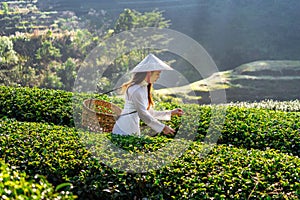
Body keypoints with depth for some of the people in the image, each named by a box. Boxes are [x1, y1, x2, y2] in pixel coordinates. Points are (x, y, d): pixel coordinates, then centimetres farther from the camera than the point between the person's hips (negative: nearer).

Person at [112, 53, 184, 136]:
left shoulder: (144, 87, 12)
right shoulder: (136, 90, -17)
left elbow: (150, 112, 18)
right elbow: (143, 114, -17)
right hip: (123, 131, -9)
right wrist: (163, 127, -13)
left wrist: (171, 113, 17)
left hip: (133, 131, 9)